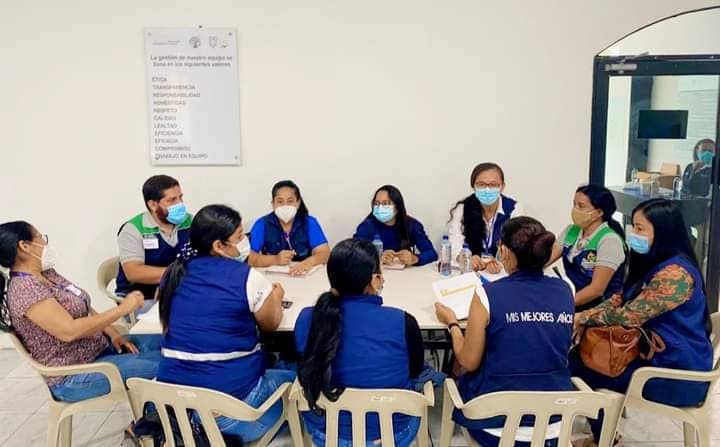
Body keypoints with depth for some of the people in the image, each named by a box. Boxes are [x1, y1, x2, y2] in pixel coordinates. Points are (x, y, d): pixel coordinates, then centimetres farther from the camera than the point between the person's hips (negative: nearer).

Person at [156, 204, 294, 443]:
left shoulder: (175, 274, 4)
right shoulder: (247, 277, -11)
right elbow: (270, 324, 4)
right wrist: (275, 297, 26)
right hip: (233, 394, -6)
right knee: (292, 379, 19)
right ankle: (227, 430, 12)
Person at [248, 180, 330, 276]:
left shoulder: (310, 223, 0)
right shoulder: (262, 224, -2)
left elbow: (325, 253, -9)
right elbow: (248, 257, -9)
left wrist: (308, 262, -28)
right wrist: (275, 259, -23)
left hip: (303, 276, 2)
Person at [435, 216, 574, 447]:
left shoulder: (487, 295, -19)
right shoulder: (565, 290, -6)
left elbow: (469, 362, -9)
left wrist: (452, 323, 8)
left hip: (498, 425, -4)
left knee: (465, 377, 25)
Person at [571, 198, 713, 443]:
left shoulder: (674, 273, -25)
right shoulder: (654, 264, 7)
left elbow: (629, 316, -26)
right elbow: (621, 300, 6)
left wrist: (583, 318, -12)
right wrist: (583, 318, -9)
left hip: (678, 373, -9)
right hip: (657, 354, 9)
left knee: (577, 367, -7)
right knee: (580, 354, 3)